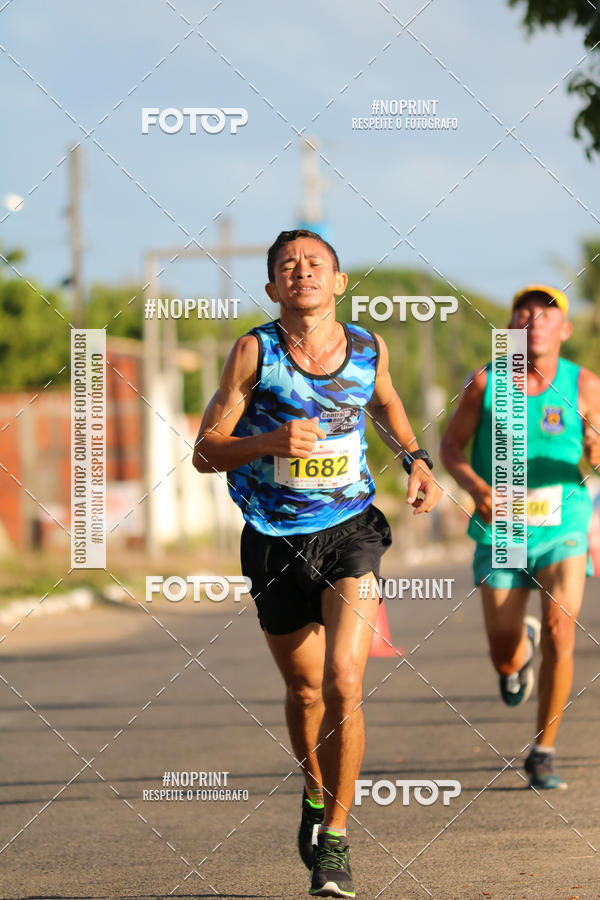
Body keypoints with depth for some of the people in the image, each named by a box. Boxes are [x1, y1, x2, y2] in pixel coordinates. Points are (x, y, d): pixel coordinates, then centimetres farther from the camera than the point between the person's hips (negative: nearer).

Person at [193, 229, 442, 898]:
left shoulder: (368, 349, 0)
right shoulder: (254, 352, -8)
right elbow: (206, 452, -7)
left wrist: (415, 459, 8)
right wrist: (271, 442, -24)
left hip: (350, 529, 0)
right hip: (275, 538, 0)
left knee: (344, 685, -16)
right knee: (305, 689, 13)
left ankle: (335, 838, -5)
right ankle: (316, 792, 43)